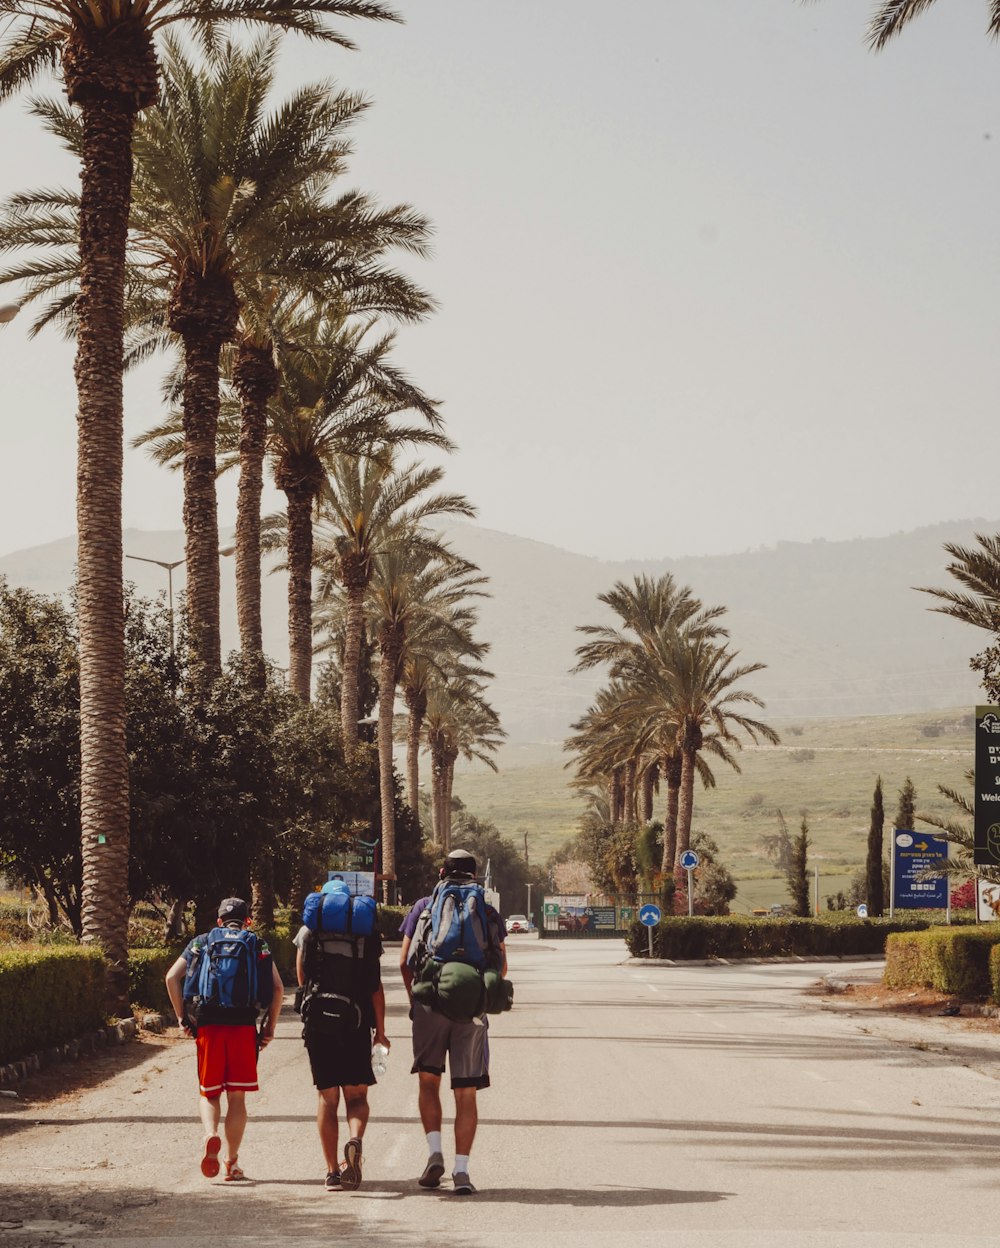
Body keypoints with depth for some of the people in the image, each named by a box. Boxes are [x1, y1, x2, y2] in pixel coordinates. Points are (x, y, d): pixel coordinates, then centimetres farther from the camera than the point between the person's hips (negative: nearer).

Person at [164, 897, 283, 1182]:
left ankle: (211, 1135, -16)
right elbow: (277, 987, 0)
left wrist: (182, 1017, 8)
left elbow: (172, 978, 3)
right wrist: (270, 1027, 6)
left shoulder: (201, 943, 13)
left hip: (208, 1027, 1)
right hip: (243, 1028, -1)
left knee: (210, 1093, 12)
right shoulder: (258, 947, 11)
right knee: (237, 1097, 8)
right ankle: (232, 1163, 8)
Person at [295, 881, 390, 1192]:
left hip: (318, 1023, 0)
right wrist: (380, 1030, 6)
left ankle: (333, 1171, 1)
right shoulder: (366, 934, 3)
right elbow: (376, 986, 1)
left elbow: (302, 980, 13)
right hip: (356, 1024, 0)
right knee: (356, 1095, 9)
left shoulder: (308, 933, 4)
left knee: (327, 1097, 7)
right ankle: (355, 1140, -22)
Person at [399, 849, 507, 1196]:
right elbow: (502, 967, 9)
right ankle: (461, 1170, -3)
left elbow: (404, 962, 5)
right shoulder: (488, 912, 10)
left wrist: (414, 998, 19)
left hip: (430, 1003, 0)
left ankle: (435, 1151, -2)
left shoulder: (424, 907, 8)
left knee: (428, 1082, 15)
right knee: (466, 1093, 4)